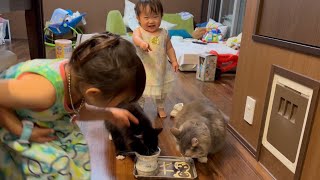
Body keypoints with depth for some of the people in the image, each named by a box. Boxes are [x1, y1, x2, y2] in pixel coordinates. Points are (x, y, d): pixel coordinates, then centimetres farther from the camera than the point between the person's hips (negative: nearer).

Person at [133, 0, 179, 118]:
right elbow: (135, 38, -39)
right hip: (143, 70, -3)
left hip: (161, 69, 3)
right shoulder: (139, 31, -15)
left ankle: (160, 108, 46)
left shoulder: (164, 33, -4)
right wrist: (141, 43, -61)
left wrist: (174, 61, -2)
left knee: (162, 91, 21)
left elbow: (169, 48, 8)